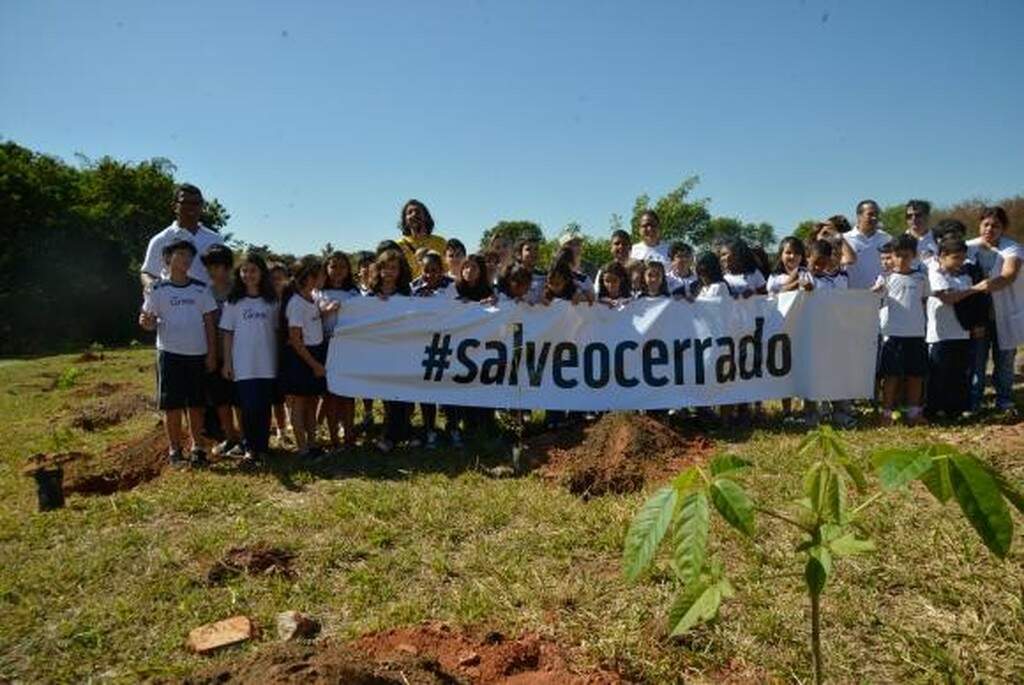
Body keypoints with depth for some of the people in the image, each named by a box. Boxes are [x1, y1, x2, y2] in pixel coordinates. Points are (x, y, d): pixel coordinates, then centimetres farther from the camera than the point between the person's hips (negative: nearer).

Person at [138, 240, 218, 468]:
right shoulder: (158, 289, 0)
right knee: (172, 405, 1)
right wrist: (147, 323, -22)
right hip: (170, 353, -1)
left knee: (196, 404, 7)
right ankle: (175, 451, 11)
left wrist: (211, 354, 2)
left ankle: (197, 447, 17)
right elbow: (150, 319, 2)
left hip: (198, 354, 2)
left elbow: (209, 323, 6)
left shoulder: (201, 289, 5)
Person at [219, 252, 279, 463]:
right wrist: (227, 362, -2)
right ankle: (249, 448, 13)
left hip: (267, 364, 2)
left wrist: (280, 359, 4)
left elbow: (277, 331, 9)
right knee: (249, 407, -2)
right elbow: (227, 333, 3)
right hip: (243, 365, -1)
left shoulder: (271, 301, 7)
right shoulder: (233, 302, 3)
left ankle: (262, 448, 16)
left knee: (264, 407, 5)